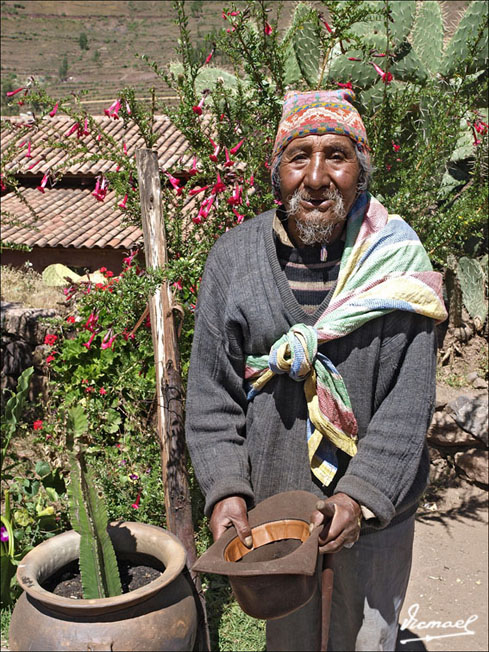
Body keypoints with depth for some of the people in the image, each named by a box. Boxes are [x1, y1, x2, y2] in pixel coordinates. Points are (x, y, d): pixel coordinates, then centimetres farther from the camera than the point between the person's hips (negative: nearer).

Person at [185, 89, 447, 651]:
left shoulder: (396, 259, -10)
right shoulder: (233, 257, -7)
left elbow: (409, 400, -12)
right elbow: (210, 391, -5)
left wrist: (361, 494, -20)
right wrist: (225, 489, -14)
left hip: (376, 504, 0)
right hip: (271, 499, 1)